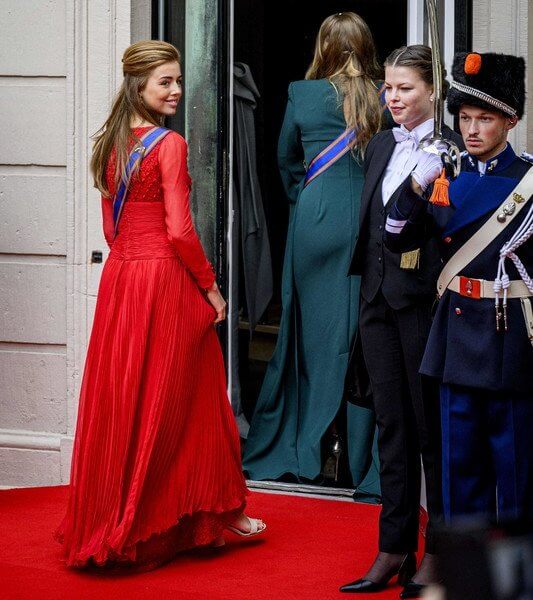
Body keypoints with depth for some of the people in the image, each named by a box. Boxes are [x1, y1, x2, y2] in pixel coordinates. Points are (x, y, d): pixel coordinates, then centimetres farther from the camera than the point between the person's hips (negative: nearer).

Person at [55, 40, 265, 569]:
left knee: (121, 399, 11)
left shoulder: (112, 144, 10)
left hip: (119, 277, 7)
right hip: (166, 279, -7)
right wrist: (211, 287, -8)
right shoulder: (169, 145, -12)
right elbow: (179, 230, -17)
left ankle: (107, 522, 17)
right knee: (175, 400, 3)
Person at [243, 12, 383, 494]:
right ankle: (363, 457, 4)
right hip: (371, 222, 0)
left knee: (312, 333, 10)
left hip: (315, 223, 0)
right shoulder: (386, 98, -3)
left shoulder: (302, 95, -1)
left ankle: (307, 452, 14)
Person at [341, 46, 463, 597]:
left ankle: (438, 551, 11)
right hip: (379, 297, 7)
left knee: (432, 427, 2)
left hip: (426, 298, -7)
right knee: (391, 424, 9)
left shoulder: (452, 150, -8)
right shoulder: (380, 147, 13)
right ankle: (395, 549, 14)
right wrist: (369, 288, 12)